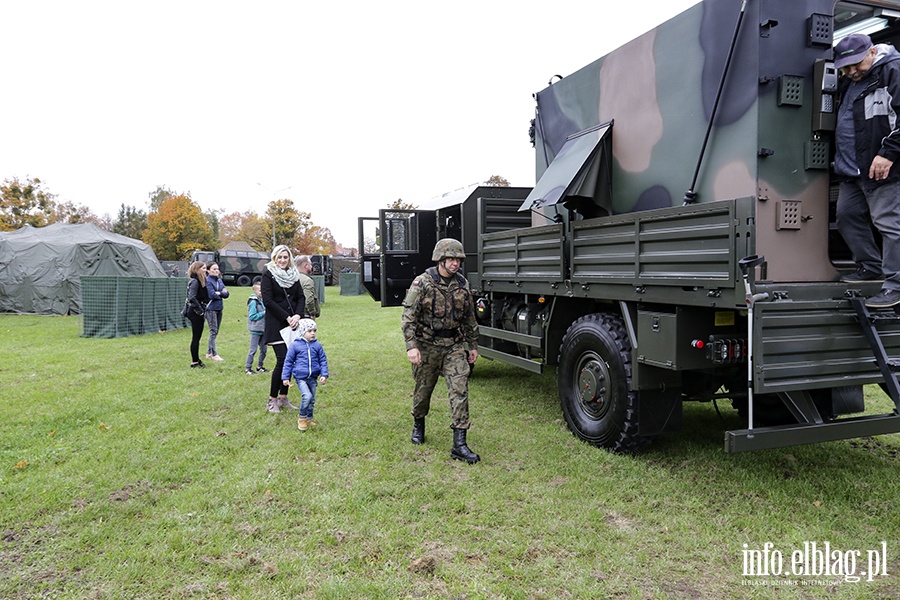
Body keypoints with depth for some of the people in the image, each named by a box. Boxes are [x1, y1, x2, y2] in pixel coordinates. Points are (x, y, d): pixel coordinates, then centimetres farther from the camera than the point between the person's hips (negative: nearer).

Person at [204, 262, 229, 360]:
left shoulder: (219, 280, 12)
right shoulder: (207, 281, -10)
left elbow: (226, 294, 5)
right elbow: (212, 295, -20)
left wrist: (218, 293, -11)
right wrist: (222, 293, -5)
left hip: (219, 308, 7)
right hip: (211, 309, -7)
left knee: (215, 331, 11)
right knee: (213, 331, -6)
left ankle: (209, 352, 20)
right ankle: (213, 354, -1)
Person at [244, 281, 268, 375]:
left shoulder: (261, 300, 10)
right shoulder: (253, 302, -14)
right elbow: (252, 316, -18)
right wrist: (264, 313, -17)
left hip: (262, 329, 8)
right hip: (255, 330, -8)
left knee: (264, 348, 13)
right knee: (253, 350, -2)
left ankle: (259, 366, 26)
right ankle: (247, 368, 8)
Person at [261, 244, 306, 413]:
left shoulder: (294, 275, 12)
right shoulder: (268, 274, -3)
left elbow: (301, 297, 9)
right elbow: (267, 300, -10)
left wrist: (298, 315, -9)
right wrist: (287, 317, -13)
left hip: (293, 323, 5)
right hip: (276, 324, -5)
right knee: (282, 359, -11)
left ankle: (283, 397, 16)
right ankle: (272, 400, 0)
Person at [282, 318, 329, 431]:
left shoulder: (317, 345, 2)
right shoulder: (295, 345, -5)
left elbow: (323, 361, 8)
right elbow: (288, 361, 2)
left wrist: (324, 375, -3)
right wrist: (285, 377, 2)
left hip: (313, 377, 4)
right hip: (300, 377, -4)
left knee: (312, 399, 13)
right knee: (307, 396, -20)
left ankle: (309, 418, 33)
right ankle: (302, 417, 1)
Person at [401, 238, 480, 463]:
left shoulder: (462, 284, 4)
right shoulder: (422, 283, -10)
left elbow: (469, 318, 13)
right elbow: (408, 316, -13)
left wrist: (473, 345, 14)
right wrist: (411, 345, -21)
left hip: (454, 345, 3)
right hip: (427, 345, -3)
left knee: (460, 390, -8)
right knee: (423, 389, 12)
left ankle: (459, 444, -6)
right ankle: (418, 424, 42)